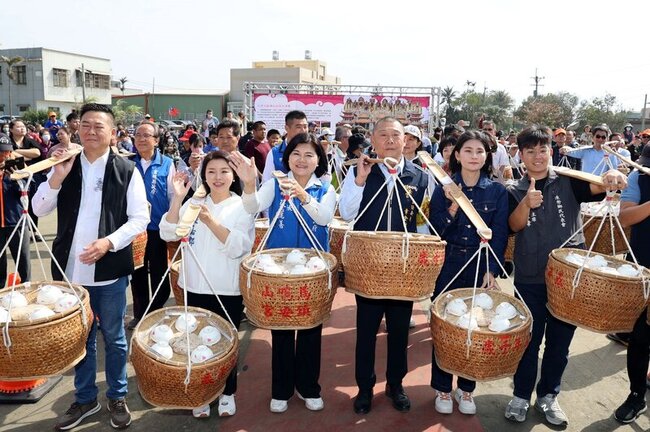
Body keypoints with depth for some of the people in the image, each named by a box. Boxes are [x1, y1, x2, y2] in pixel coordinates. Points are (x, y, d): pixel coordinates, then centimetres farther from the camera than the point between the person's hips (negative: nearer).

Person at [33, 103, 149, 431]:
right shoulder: (64, 165, 6)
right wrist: (57, 177, -13)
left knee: (113, 337, 11)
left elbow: (139, 218, -6)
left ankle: (117, 397, 30)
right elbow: (39, 210, 2)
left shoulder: (126, 170, -4)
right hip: (71, 269, 3)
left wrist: (109, 242, -20)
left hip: (109, 271, -3)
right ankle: (85, 398, 34)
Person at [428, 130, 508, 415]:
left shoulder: (497, 191, 1)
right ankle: (443, 389, 23)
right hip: (448, 267, 0)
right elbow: (436, 231, -6)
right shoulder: (444, 188, 0)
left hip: (482, 268, 1)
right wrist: (453, 206, -21)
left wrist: (491, 271, -10)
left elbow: (499, 235, -1)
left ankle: (466, 388, 27)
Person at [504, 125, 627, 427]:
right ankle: (521, 396, 27)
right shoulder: (515, 192, 1)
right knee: (528, 340, 9)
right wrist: (527, 204, -34)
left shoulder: (568, 181, -1)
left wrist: (612, 177, -44)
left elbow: (595, 187, -20)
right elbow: (514, 226, -14)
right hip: (530, 279, 0)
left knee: (559, 342, 13)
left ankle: (548, 396, 32)